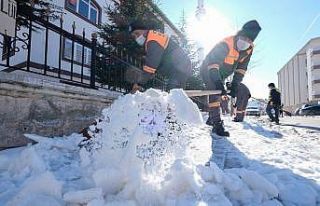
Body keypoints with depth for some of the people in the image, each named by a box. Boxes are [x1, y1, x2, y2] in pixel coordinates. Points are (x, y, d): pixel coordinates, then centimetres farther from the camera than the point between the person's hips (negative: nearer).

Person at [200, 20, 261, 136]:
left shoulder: (249, 49, -11)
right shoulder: (226, 44, -33)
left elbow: (241, 68, -7)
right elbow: (212, 62, -40)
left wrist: (235, 85, -16)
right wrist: (218, 83, -48)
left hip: (221, 75, 8)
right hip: (209, 71, -8)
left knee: (218, 95, 16)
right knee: (215, 94, -21)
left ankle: (211, 119, 33)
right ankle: (217, 124, -19)